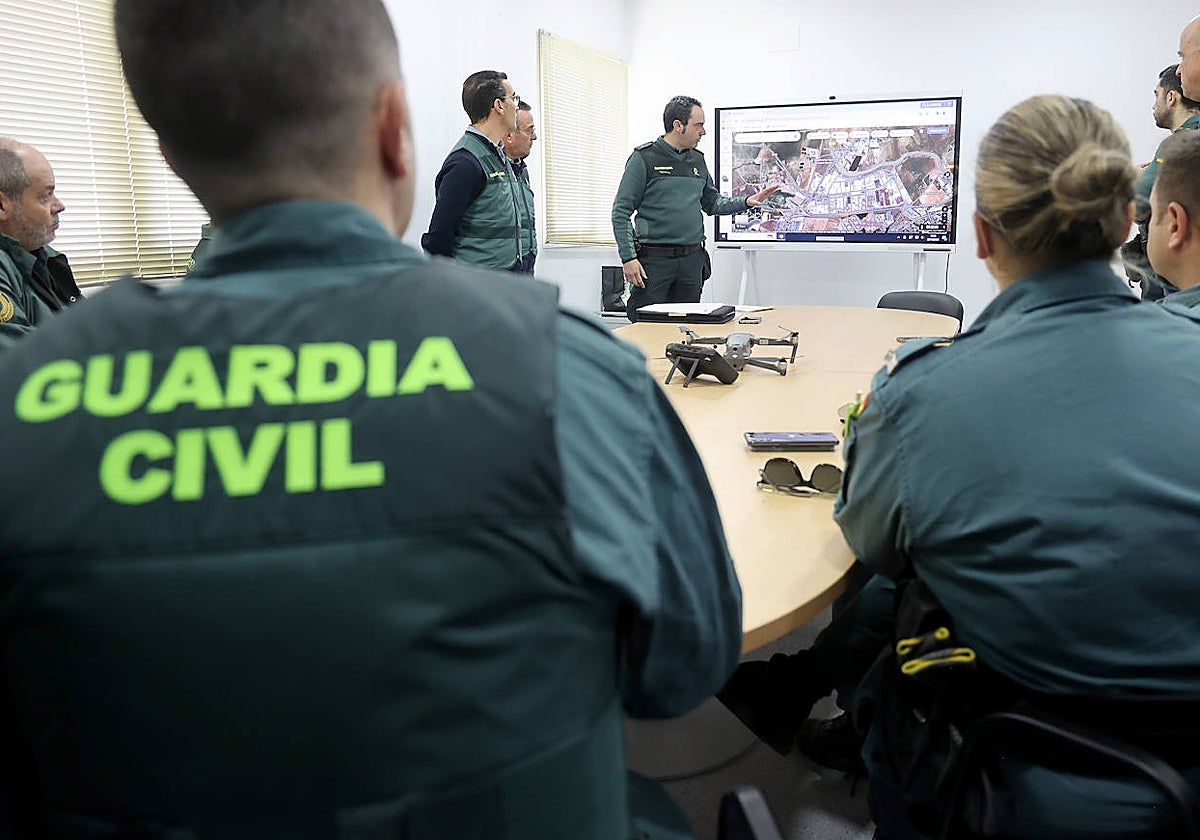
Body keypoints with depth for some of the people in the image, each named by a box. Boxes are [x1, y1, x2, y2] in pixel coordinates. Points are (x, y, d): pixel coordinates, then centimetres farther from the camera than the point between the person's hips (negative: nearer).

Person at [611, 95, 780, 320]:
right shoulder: (644, 158, -4)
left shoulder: (697, 160, 14)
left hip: (692, 259, 6)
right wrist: (628, 258, -14)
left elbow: (712, 203, 23)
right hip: (654, 258, -6)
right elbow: (621, 212, -6)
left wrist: (747, 202, 7)